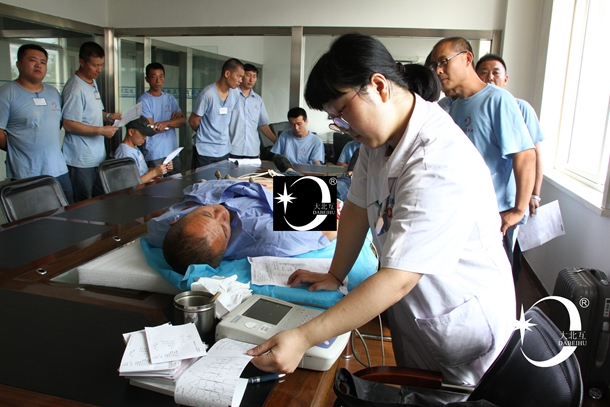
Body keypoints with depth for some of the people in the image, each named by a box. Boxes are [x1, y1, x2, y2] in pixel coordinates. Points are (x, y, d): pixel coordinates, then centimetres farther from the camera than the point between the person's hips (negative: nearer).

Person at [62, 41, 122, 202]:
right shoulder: (75, 89, -17)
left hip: (97, 156, 9)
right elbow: (69, 124, -20)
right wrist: (101, 130, -22)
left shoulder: (93, 83, 13)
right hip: (81, 159, -9)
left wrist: (107, 116, 5)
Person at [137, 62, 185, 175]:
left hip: (173, 152, 5)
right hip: (154, 156, -5)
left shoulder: (170, 98, 12)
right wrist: (173, 122, 1)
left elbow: (183, 120, 1)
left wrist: (166, 123, -18)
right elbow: (151, 130, -11)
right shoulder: (144, 100, -6)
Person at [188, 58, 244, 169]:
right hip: (205, 152, -6)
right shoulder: (208, 94, -17)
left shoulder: (234, 95, 3)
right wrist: (207, 134, 6)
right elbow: (193, 122, -9)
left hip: (225, 151, 6)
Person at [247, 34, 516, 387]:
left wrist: (303, 339, -36)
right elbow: (358, 206, 4)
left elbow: (398, 279, -36)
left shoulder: (439, 165, -34)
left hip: (463, 333, -7)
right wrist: (335, 275, 4)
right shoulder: (380, 133, -5)